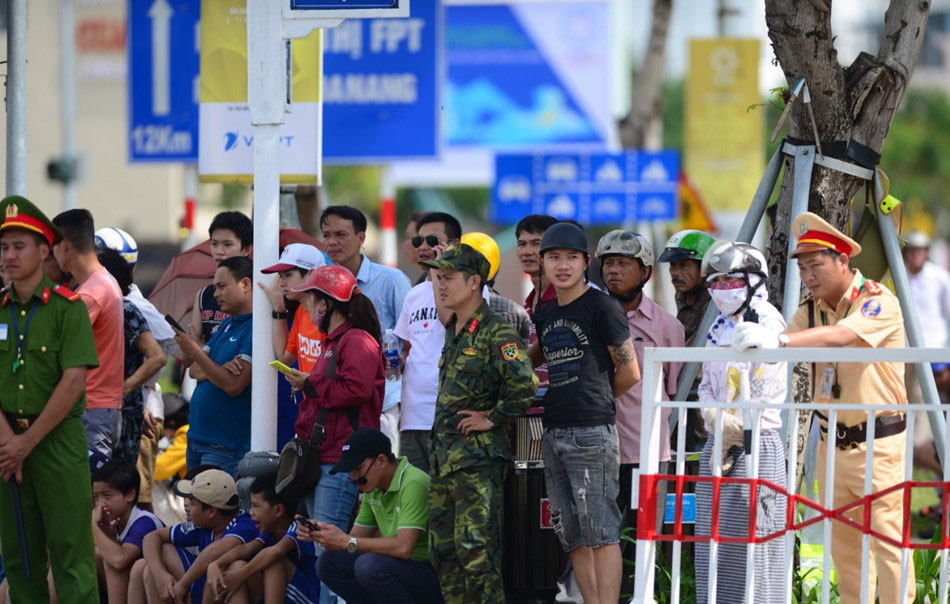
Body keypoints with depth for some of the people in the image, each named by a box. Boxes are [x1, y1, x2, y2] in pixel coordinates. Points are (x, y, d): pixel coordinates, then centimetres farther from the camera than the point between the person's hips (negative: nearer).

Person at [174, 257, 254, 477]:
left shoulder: (254, 329, -13)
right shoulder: (225, 326, 17)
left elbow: (234, 386, -20)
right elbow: (194, 370, 12)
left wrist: (194, 350, -16)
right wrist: (220, 369, -11)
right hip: (196, 438, 9)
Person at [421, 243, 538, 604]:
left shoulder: (495, 333, -12)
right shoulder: (451, 332, 16)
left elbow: (525, 384, -25)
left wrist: (492, 418, -14)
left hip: (478, 456, -9)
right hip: (444, 456, 9)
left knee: (475, 547, -11)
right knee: (442, 548, 10)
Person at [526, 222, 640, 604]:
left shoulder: (602, 308, -4)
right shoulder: (546, 316, 16)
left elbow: (629, 374, -3)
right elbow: (532, 361, 34)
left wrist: (596, 401, 9)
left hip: (592, 433, -8)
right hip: (554, 435, 8)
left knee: (600, 531, -10)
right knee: (573, 536, 7)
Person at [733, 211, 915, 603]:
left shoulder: (878, 302, -15)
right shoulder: (810, 310, 8)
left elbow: (843, 335, -33)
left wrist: (778, 339, -44)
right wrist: (753, 344, -24)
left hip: (876, 441, -7)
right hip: (830, 440, 7)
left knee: (886, 538, -8)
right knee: (842, 542, 10)